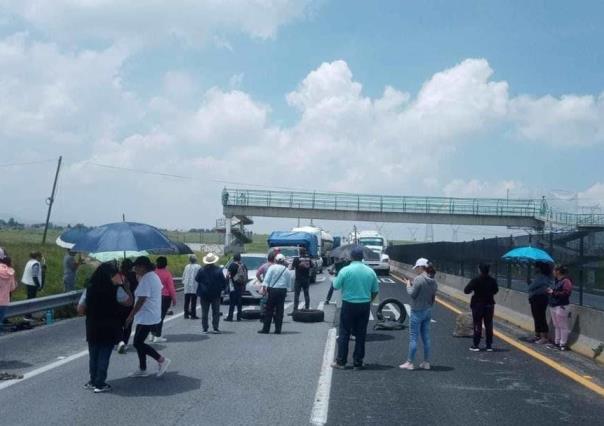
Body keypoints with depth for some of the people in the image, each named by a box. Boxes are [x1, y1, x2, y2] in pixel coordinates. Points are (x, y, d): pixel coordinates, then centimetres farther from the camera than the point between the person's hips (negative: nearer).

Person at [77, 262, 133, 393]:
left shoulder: (89, 289, 0)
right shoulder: (116, 289, -11)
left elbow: (80, 310, 2)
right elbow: (129, 302, 3)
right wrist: (122, 285, 8)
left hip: (93, 328, 3)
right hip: (109, 328, -3)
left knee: (93, 355, 16)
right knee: (104, 355, 4)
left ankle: (93, 381, 24)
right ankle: (100, 384, 7)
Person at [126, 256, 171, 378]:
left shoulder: (146, 279, -19)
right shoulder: (154, 276, 12)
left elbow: (141, 300, -22)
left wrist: (131, 315, -16)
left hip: (146, 317, -10)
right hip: (152, 316, 10)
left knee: (138, 343, -5)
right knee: (139, 342, 14)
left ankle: (162, 360, -2)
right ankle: (142, 369, 19)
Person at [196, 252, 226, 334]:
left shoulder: (201, 270, -7)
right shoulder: (218, 270, -9)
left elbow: (197, 279, 4)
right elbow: (224, 282, -5)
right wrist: (222, 288, 12)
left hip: (204, 294, 1)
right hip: (215, 294, -1)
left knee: (204, 312, 8)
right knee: (216, 312, 7)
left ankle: (204, 328, 7)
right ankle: (215, 328, 3)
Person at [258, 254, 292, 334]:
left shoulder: (272, 267, -1)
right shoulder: (287, 270, 8)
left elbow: (267, 279, -7)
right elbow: (289, 284, 11)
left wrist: (264, 287, -5)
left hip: (273, 290, -3)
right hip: (283, 291, 3)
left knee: (269, 310, 1)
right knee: (280, 310, 7)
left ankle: (266, 329, 3)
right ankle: (278, 329, 7)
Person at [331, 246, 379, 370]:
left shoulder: (345, 270, -11)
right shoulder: (370, 271, 0)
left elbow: (336, 286, -3)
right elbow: (375, 291, 6)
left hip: (349, 305, -3)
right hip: (365, 306, 3)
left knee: (344, 334, 6)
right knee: (361, 335, 9)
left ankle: (341, 361, 9)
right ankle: (358, 363, 14)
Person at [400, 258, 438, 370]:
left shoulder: (418, 279, -18)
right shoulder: (433, 281, 6)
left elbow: (412, 294, -15)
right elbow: (433, 296, 12)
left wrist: (408, 285, 0)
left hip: (417, 311, -7)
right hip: (428, 311, 8)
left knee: (413, 338, -1)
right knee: (426, 337, 13)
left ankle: (410, 363, 5)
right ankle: (426, 362, 18)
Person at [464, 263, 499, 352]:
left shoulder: (475, 280, -15)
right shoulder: (493, 280, -2)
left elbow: (466, 290, -15)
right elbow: (495, 290, 13)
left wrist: (473, 290, 5)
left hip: (478, 305, -3)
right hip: (489, 304, 3)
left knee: (477, 325, 3)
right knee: (489, 325, 10)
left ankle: (475, 345, 5)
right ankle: (489, 345, 13)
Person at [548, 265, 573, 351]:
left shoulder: (566, 281, -14)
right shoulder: (557, 281, 15)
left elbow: (566, 293, -23)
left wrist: (553, 292, -19)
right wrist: (551, 291, 9)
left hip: (561, 307, -10)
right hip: (553, 306, 10)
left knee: (563, 326, -4)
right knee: (556, 326, 15)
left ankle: (563, 344, 1)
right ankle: (557, 342, 23)